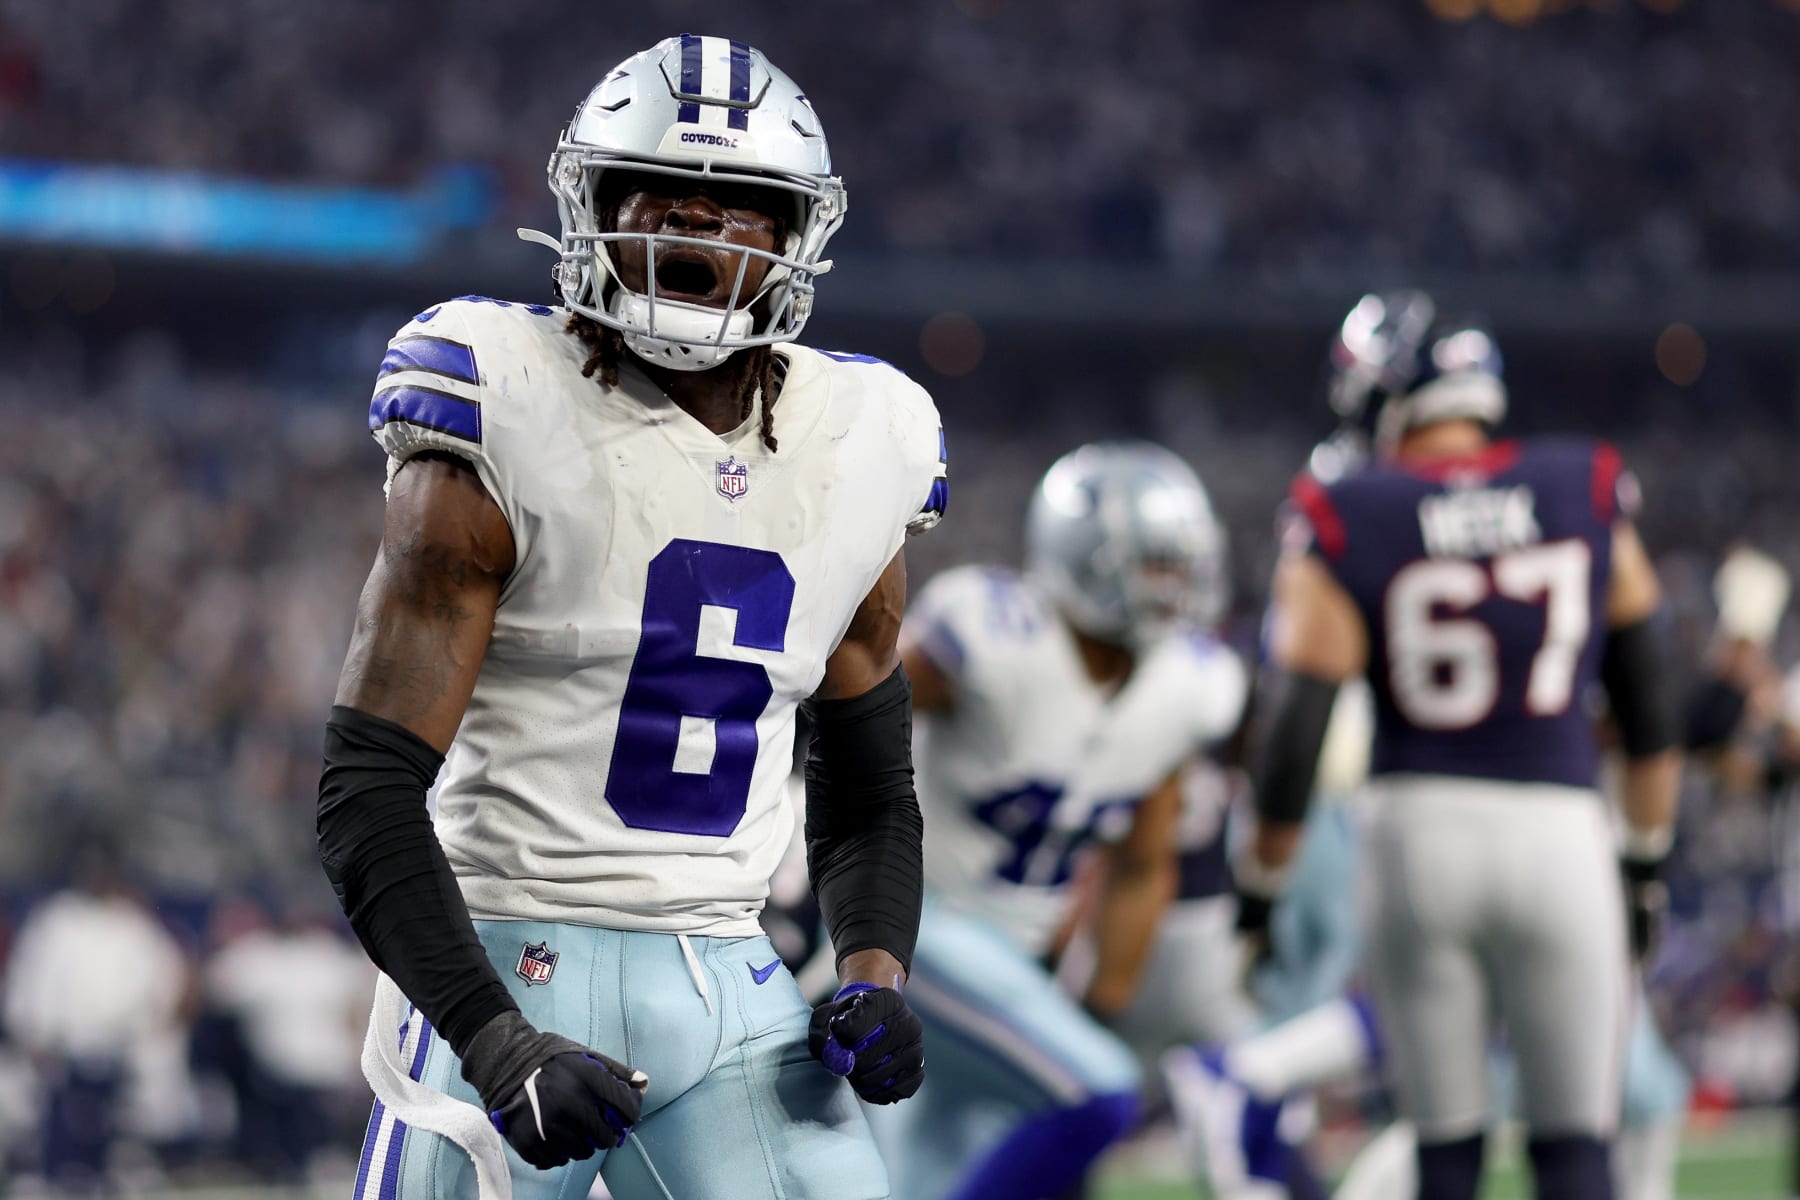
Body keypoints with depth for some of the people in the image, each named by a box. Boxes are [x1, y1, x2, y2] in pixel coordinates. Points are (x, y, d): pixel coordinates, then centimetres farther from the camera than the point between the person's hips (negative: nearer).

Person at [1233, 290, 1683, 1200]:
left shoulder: (1347, 528, -4)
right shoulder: (1587, 498, 5)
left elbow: (1293, 728, -5)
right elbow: (1649, 706, 11)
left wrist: (1261, 883, 8)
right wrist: (1646, 861, 21)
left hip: (1419, 827, -1)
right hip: (1558, 828, 1)